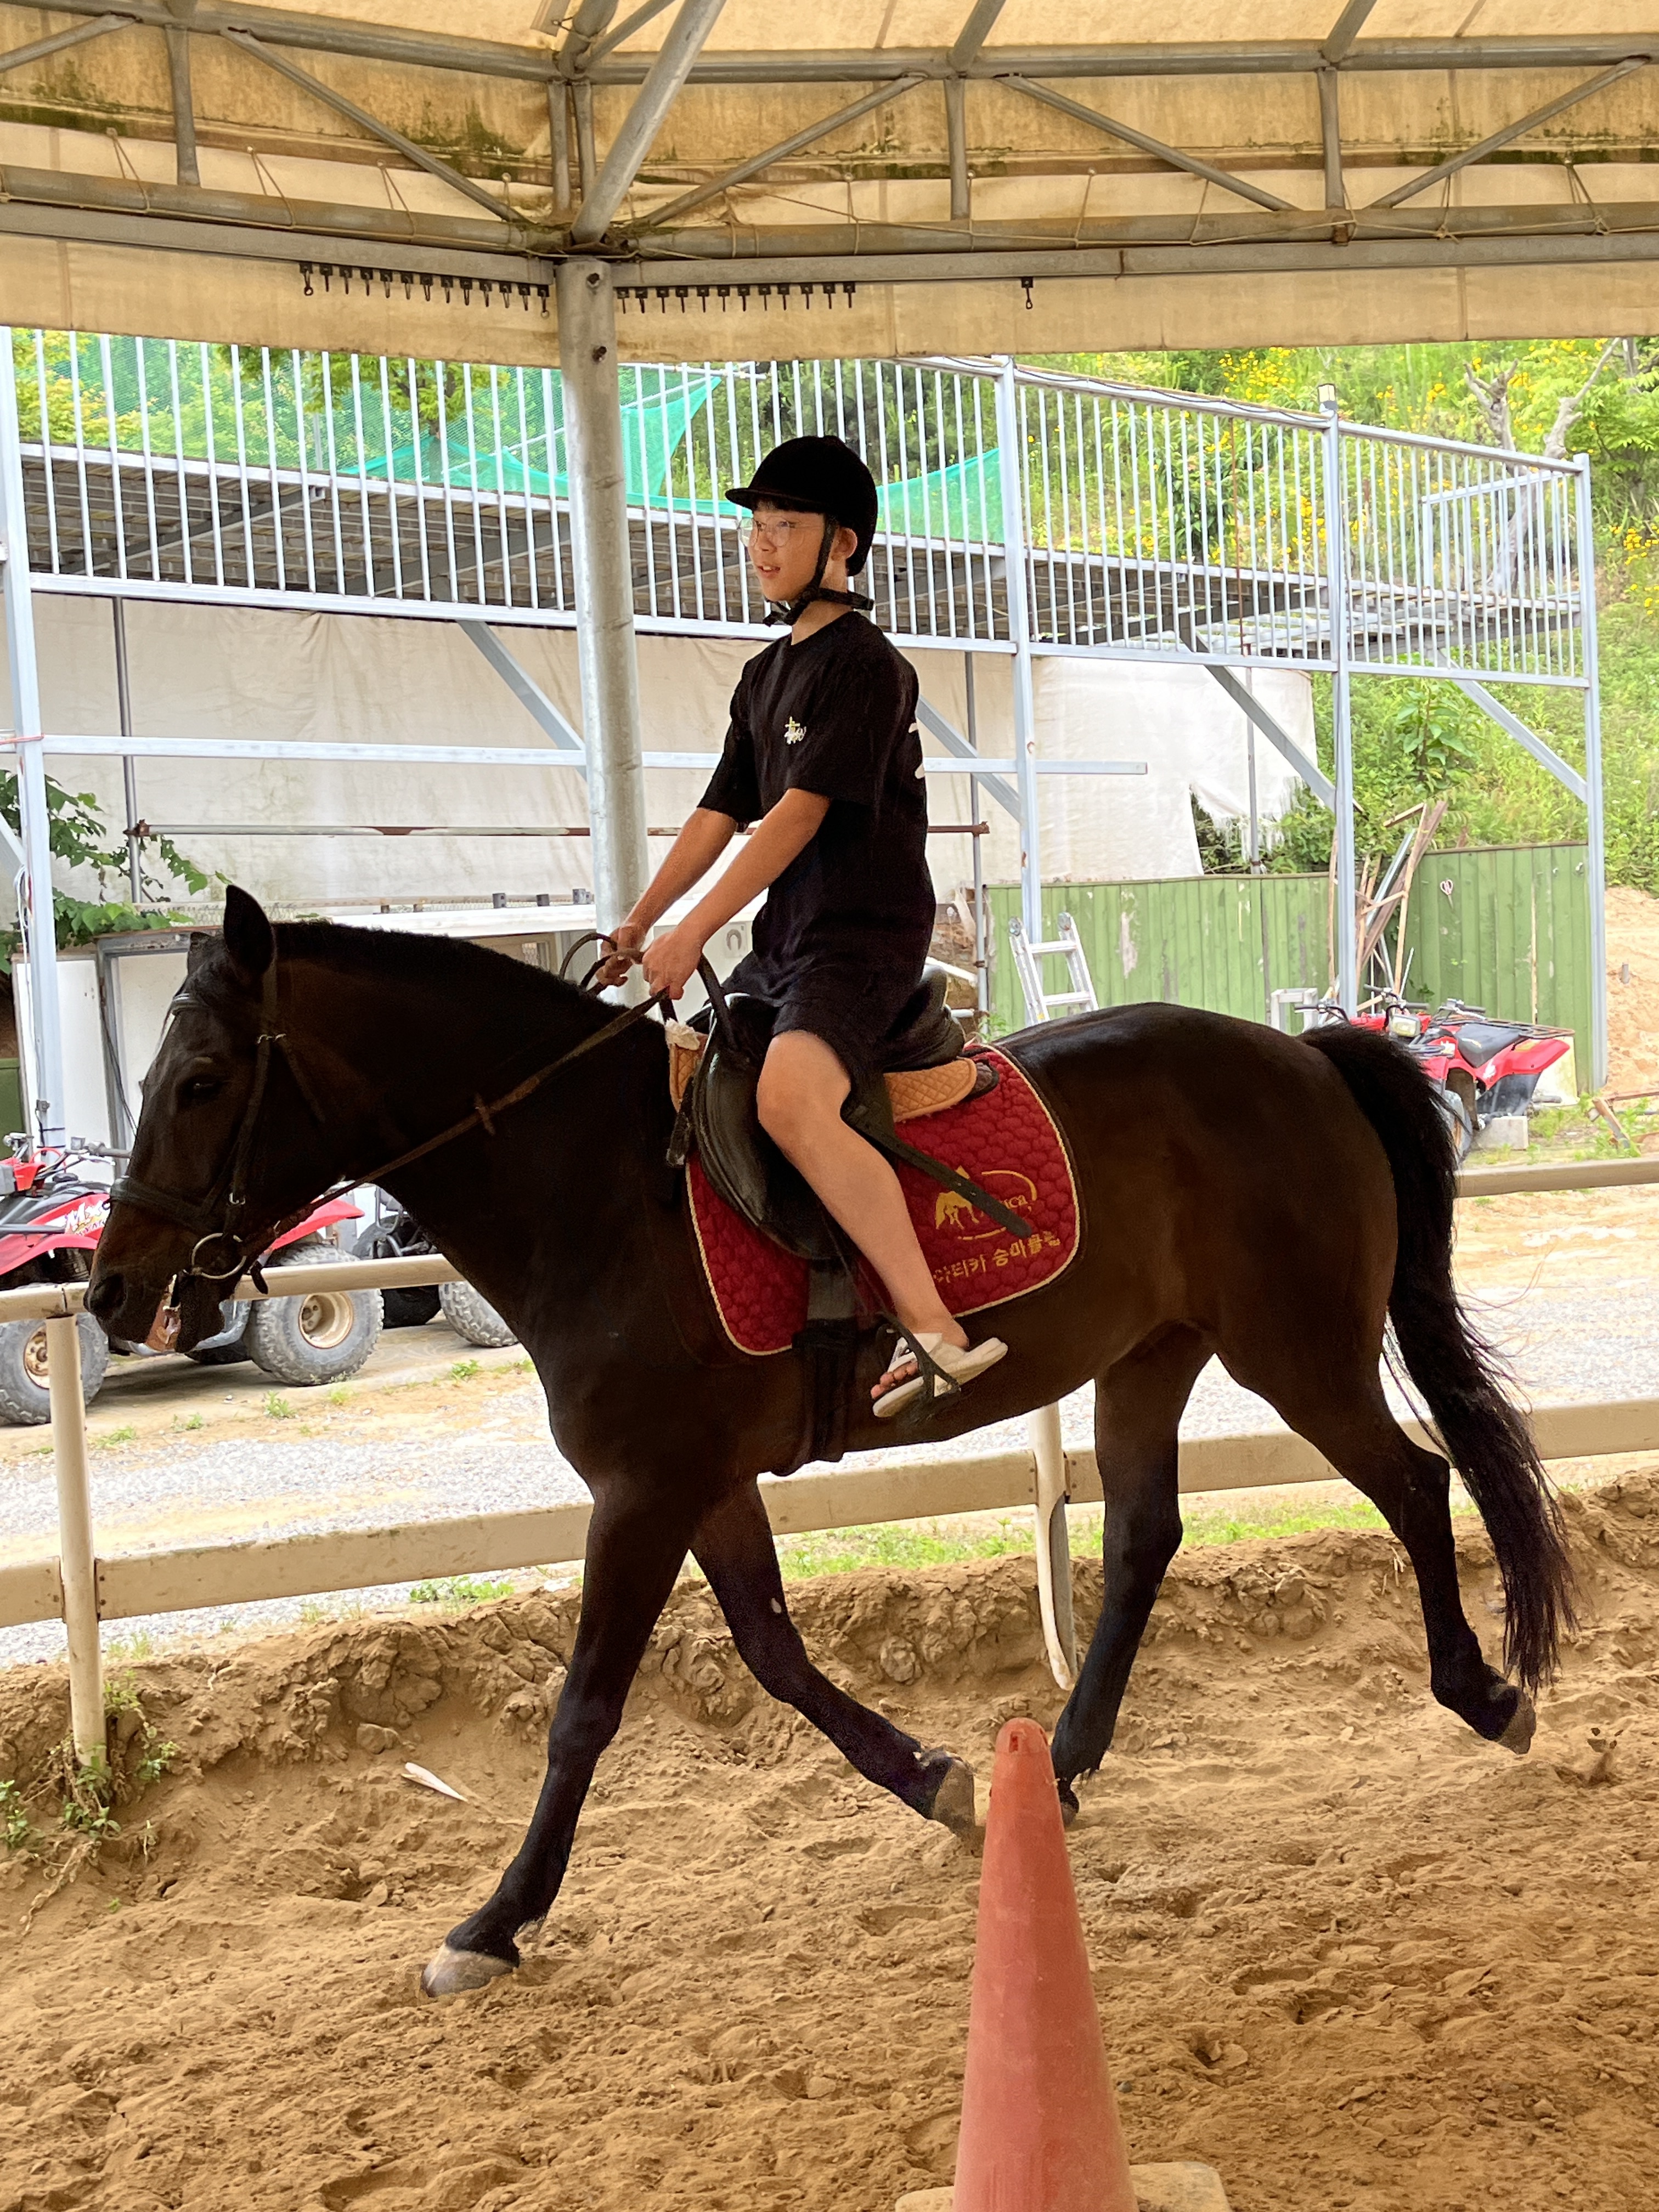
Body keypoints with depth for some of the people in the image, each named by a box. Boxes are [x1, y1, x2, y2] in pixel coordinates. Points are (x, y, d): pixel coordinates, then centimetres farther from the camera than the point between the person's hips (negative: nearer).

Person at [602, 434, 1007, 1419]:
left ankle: (934, 1327, -33)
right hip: (784, 944, 10)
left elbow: (800, 812, -18)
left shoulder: (863, 663, -10)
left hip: (866, 938, -10)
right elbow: (720, 814, 18)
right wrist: (637, 926, 11)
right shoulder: (766, 675, 18)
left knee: (790, 1098, -34)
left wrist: (692, 932, -21)